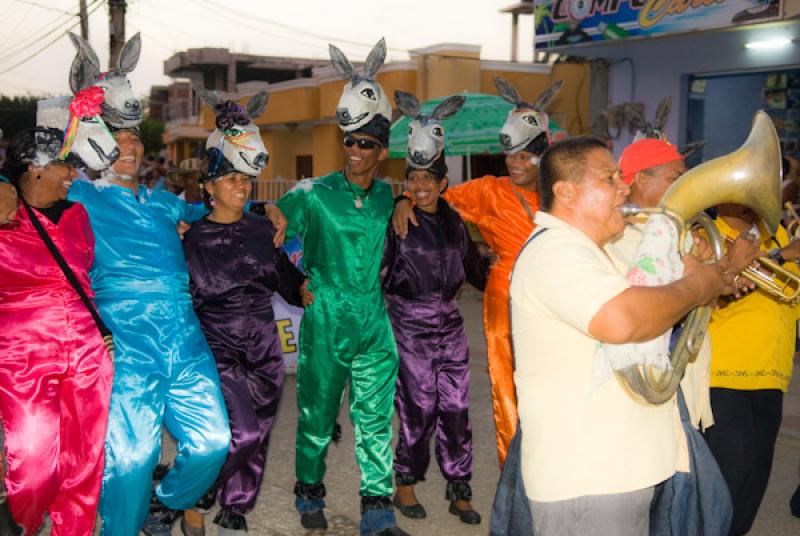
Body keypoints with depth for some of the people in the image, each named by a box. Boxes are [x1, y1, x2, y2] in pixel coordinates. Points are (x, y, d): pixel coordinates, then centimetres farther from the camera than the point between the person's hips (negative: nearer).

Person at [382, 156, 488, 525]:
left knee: (456, 408, 3)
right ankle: (405, 485, 18)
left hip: (450, 325, 5)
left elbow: (473, 269, 19)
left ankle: (459, 492, 15)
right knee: (419, 408, -2)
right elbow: (376, 272, -6)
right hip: (410, 325, -4)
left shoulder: (453, 222, 10)